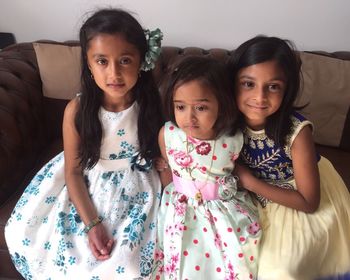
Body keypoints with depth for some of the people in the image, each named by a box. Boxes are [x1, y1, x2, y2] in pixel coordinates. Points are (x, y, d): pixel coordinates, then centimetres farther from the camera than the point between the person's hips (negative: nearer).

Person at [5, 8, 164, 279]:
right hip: (87, 186, 2)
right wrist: (92, 224, -14)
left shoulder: (152, 105, -17)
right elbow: (73, 171, -8)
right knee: (27, 233, 3)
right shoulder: (77, 110, -16)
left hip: (133, 190, -1)